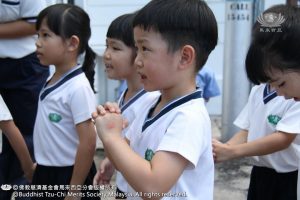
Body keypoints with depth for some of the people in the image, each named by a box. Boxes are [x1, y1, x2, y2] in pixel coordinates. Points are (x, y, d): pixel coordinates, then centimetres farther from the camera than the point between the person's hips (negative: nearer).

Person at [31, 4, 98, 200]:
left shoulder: (78, 88, -22)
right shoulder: (52, 83, 2)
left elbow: (88, 143, -22)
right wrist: (41, 166, 16)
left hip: (69, 176, -8)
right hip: (45, 173, 8)